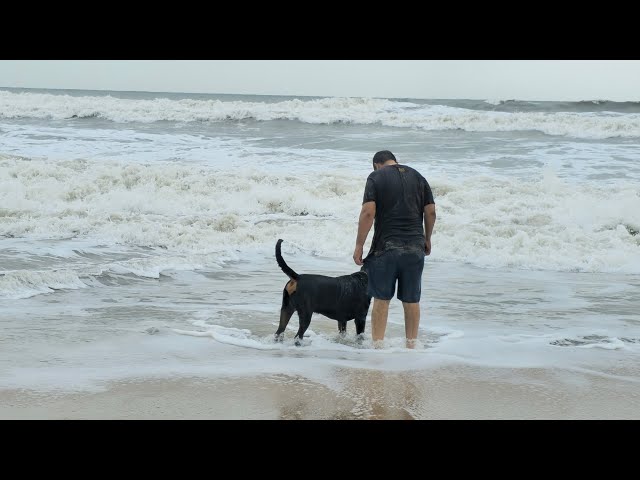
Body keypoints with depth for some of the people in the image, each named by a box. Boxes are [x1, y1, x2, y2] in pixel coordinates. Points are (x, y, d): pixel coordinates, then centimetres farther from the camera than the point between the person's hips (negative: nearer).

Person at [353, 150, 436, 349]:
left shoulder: (376, 177, -1)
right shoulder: (418, 176, 12)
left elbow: (368, 212, -11)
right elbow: (430, 211, 9)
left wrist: (359, 245, -8)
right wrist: (427, 239, 22)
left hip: (386, 247, -4)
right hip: (415, 248, 4)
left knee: (381, 299, 3)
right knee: (411, 300, 10)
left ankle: (378, 345, 2)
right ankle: (411, 344, 16)